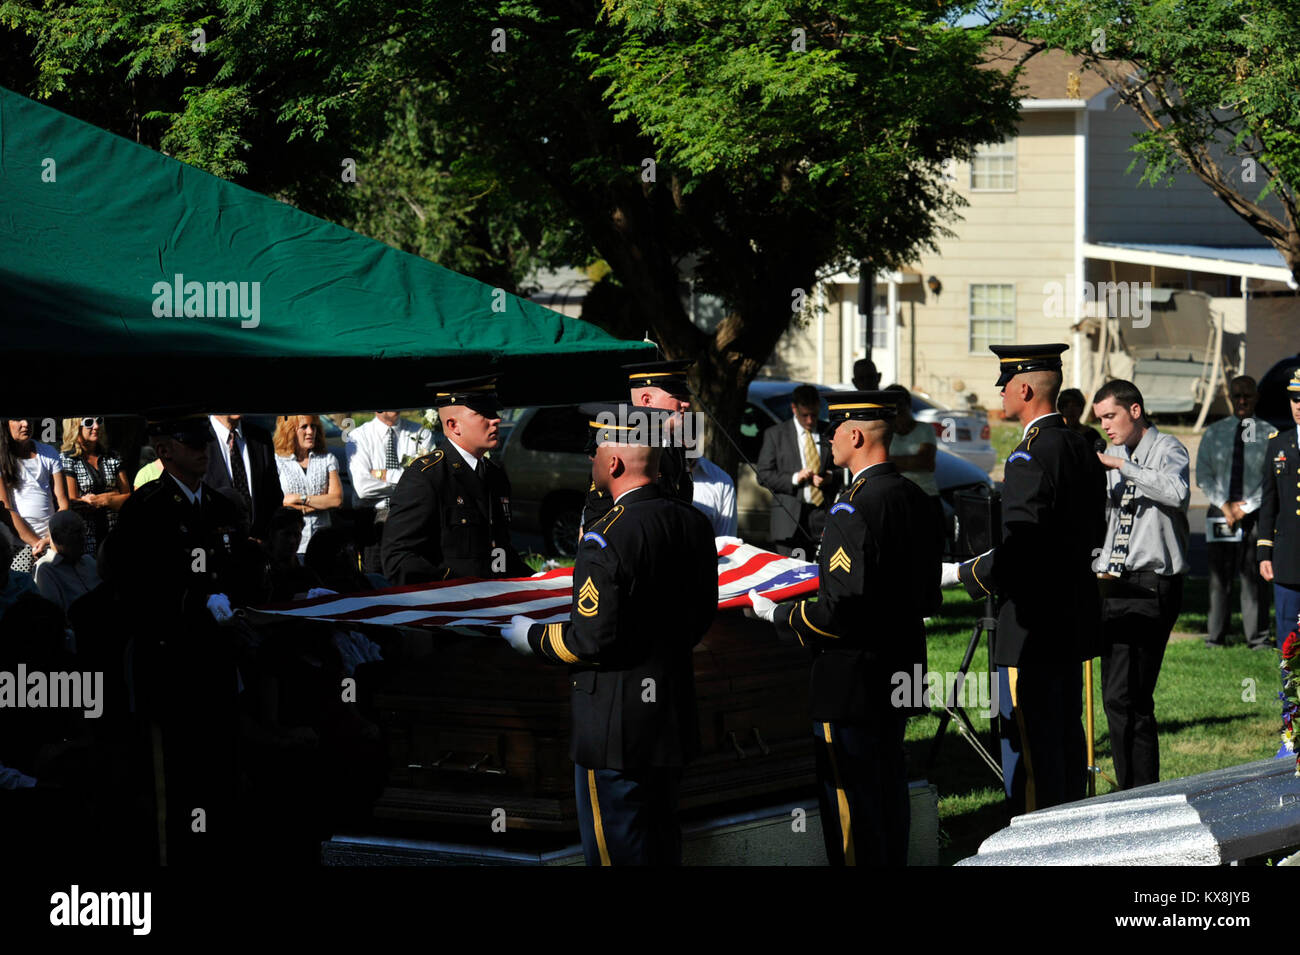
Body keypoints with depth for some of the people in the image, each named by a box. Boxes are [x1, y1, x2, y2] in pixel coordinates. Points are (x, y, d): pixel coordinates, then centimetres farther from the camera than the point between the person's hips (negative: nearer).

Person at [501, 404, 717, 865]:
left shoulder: (606, 538, -22)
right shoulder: (693, 522, 2)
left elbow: (592, 641, -22)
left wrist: (533, 637, -5)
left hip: (616, 730, -8)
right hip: (674, 719, 8)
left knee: (617, 851, 2)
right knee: (662, 845, 20)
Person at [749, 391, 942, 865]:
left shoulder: (853, 510, -22)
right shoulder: (915, 498, 6)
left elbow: (843, 611, -25)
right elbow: (927, 597, 14)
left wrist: (779, 616, -11)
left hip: (853, 682, -9)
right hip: (901, 674, 9)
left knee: (849, 796, -1)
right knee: (888, 786, 19)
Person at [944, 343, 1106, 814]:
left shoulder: (1029, 458, -19)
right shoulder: (1080, 447, 10)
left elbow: (1019, 551, -23)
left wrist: (960, 574, -12)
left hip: (1032, 629, -10)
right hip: (1074, 619, 10)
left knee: (1029, 745, -5)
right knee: (1067, 737, 16)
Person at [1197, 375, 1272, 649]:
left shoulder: (1268, 434, 2)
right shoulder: (1214, 433, 8)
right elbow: (1203, 475, 6)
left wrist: (1246, 506, -9)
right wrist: (1224, 505, -8)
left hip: (1255, 512, -2)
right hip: (1220, 511, 2)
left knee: (1253, 575, -1)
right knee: (1219, 575, 3)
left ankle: (1258, 637, 5)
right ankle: (1216, 636, 10)